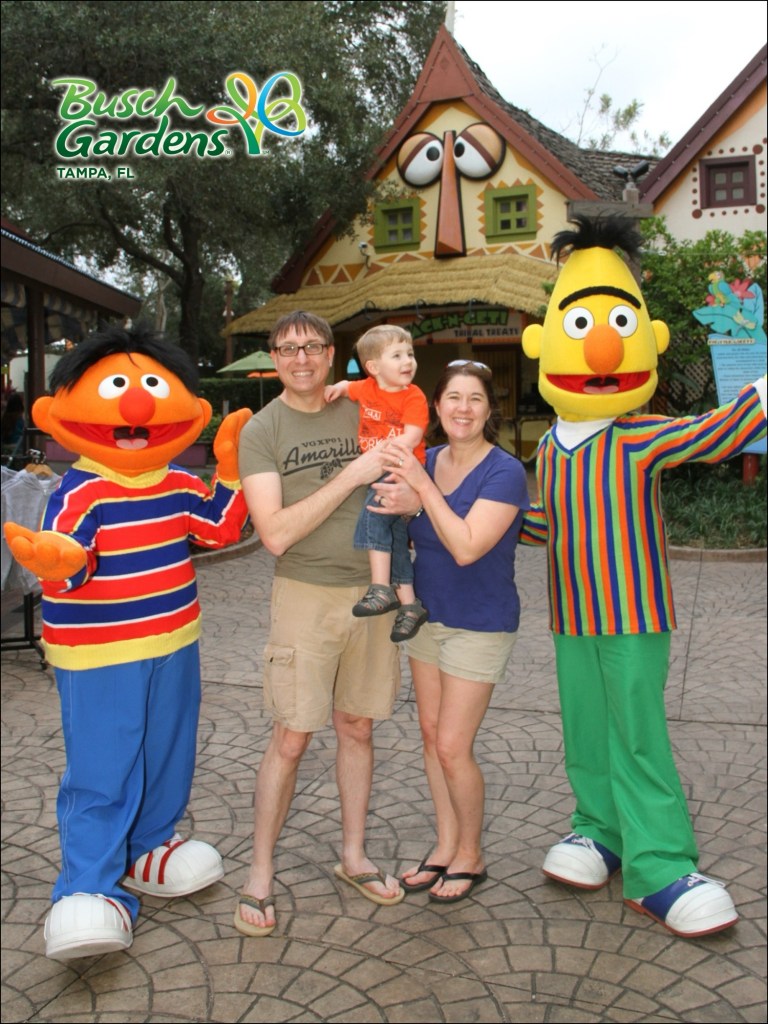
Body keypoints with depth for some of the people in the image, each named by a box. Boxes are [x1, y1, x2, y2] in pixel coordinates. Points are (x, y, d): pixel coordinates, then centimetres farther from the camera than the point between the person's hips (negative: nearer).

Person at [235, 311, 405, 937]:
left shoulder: (361, 413, 6)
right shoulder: (262, 431, -6)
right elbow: (276, 532, -16)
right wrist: (350, 476, -19)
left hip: (370, 591, 4)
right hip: (306, 595, -3)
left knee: (357, 729, 13)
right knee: (291, 739, -1)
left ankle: (354, 857, 28)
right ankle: (260, 874, 15)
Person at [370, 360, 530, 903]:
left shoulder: (504, 472, -18)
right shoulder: (426, 461, 0)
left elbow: (466, 547, -27)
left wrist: (422, 487, -27)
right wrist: (402, 507, -13)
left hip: (479, 624, -6)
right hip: (427, 614, 6)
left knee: (452, 747, -2)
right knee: (432, 735, 13)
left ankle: (471, 856, 21)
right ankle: (446, 846, 30)